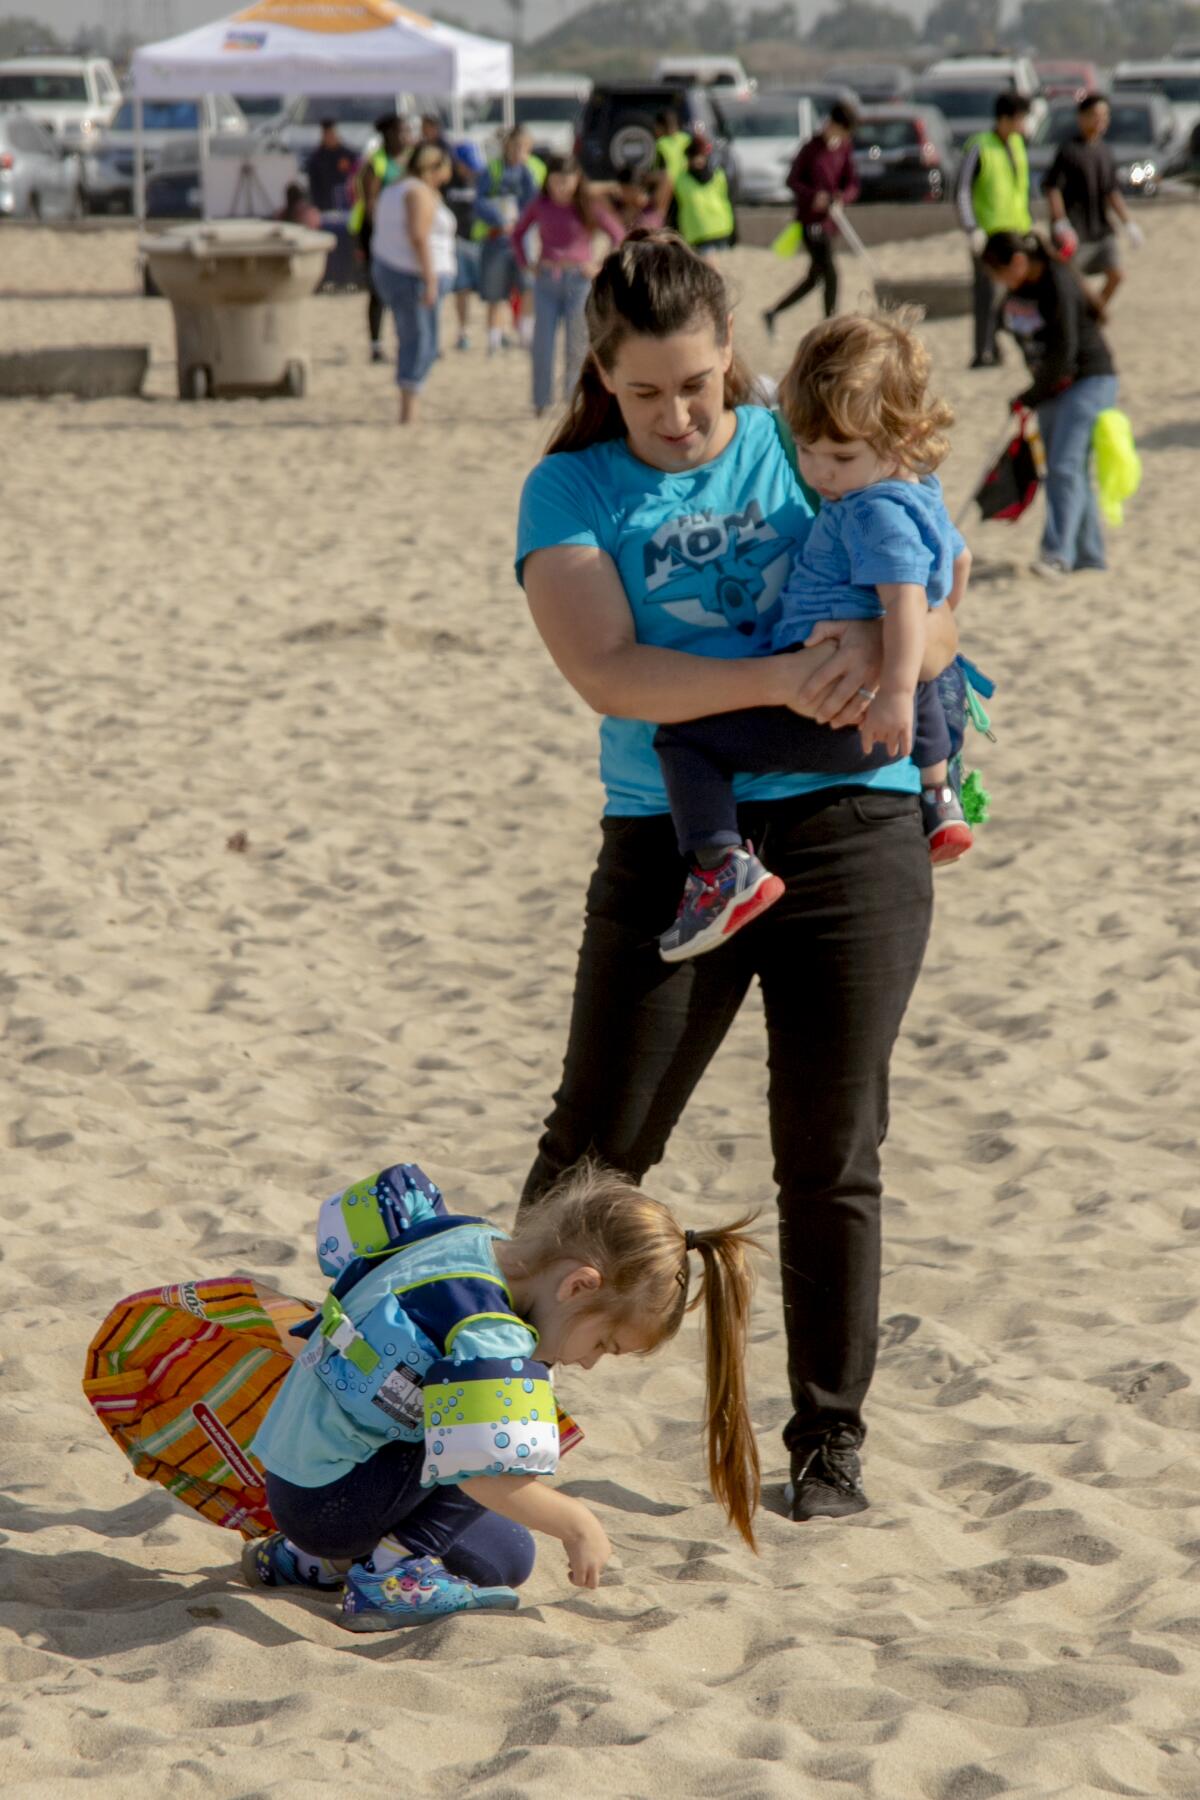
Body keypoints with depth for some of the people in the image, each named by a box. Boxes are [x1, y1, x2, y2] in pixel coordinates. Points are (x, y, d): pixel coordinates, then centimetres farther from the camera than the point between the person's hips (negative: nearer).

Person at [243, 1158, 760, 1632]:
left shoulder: (469, 1237, -1)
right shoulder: (488, 1334, -29)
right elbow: (482, 1474, -34)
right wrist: (578, 1524, -19)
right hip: (329, 1499, -10)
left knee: (507, 1560, 20)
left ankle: (313, 1560, 19)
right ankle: (394, 1571, -15)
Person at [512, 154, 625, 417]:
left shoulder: (588, 207, -3)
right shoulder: (540, 206, 3)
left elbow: (619, 235, 3)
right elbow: (518, 233, 19)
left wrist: (599, 268, -2)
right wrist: (525, 264, 8)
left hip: (579, 279, -2)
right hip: (546, 280, 2)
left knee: (577, 345, -1)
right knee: (542, 344, 0)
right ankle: (541, 401, 9)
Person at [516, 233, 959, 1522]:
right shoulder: (571, 493, 1)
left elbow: (935, 624, 5)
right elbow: (609, 675, -14)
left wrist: (881, 648, -19)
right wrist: (778, 677, -26)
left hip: (852, 833, 1)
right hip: (670, 845, -1)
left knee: (830, 1161, 5)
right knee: (594, 1150, 1)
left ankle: (828, 1439, 17)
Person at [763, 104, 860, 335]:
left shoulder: (844, 148, 8)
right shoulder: (811, 149, -10)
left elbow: (852, 185, 8)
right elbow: (792, 180, -6)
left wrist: (843, 197, -14)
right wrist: (813, 195, -22)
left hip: (829, 220, 7)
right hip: (811, 219, -7)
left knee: (815, 277, 13)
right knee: (830, 274, -10)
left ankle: (772, 313, 26)